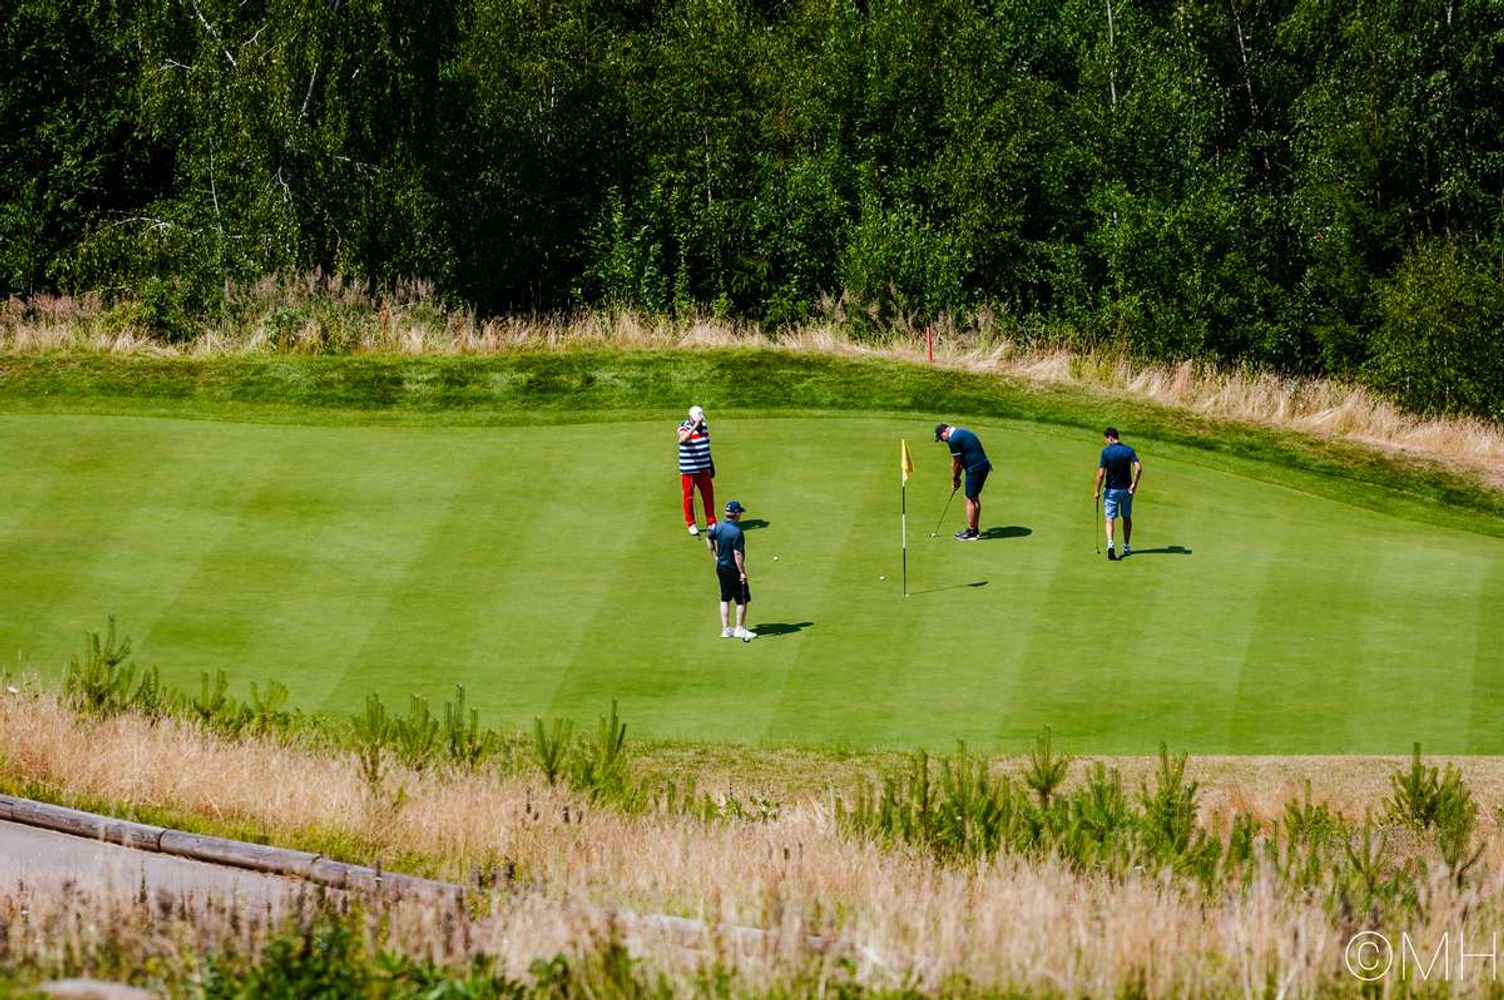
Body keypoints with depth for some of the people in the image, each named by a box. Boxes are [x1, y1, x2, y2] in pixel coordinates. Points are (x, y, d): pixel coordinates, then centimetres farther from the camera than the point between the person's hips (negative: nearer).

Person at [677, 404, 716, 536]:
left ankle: (711, 522, 20)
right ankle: (690, 524, 15)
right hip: (688, 471, -5)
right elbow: (683, 439, -38)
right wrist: (695, 426, -43)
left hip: (704, 469, 5)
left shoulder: (704, 427, 7)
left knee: (708, 495, 8)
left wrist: (711, 466, 21)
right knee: (689, 496, 4)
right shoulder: (684, 428, -13)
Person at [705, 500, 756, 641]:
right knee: (742, 599, 4)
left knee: (725, 598, 15)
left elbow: (709, 538, 18)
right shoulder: (736, 531, -24)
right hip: (733, 569, -8)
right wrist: (742, 572, -21)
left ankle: (726, 629, 19)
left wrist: (715, 556, 26)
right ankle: (739, 629, 7)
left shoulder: (718, 527, 0)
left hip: (720, 567, 8)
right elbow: (737, 554, -25)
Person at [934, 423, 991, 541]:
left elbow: (956, 463, -8)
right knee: (975, 498, 18)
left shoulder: (954, 439, -15)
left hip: (975, 469, -10)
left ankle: (971, 532, 3)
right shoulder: (961, 432, 16)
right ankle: (974, 529, 25)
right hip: (983, 465, 10)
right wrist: (957, 478, 19)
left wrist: (954, 479, 6)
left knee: (970, 499, -1)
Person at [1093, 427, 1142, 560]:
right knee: (1127, 518, 18)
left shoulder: (1106, 451, -12)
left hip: (1111, 490, -3)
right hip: (1126, 489, 3)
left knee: (1110, 519, 0)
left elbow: (1101, 474, -14)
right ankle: (1126, 547, 25)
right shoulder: (1128, 450, -3)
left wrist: (1097, 491, -5)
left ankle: (1110, 544, -21)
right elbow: (1138, 468, -14)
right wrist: (1134, 484, -5)